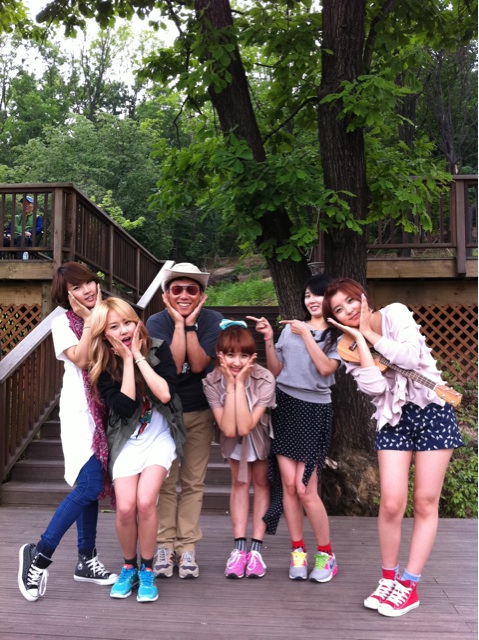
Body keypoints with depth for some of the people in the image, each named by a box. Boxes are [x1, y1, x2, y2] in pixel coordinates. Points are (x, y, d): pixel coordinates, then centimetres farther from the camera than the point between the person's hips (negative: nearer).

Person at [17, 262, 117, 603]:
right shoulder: (63, 322, -2)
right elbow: (81, 359, -17)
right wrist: (91, 319, -14)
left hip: (105, 411, 6)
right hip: (80, 412, -5)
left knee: (90, 486, 10)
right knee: (89, 486, -16)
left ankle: (87, 561, 21)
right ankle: (40, 555, -1)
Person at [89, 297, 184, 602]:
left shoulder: (158, 349, -11)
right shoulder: (103, 368, -9)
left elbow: (165, 394, -24)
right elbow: (125, 407, -21)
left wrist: (138, 356, -23)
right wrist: (127, 362, -22)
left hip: (159, 438, -1)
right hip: (126, 441, 1)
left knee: (145, 501, -18)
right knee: (126, 507, -12)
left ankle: (147, 570, 5)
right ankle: (129, 566, 16)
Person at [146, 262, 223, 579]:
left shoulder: (213, 320, -10)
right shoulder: (156, 322, -12)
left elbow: (198, 364, -19)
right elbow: (172, 365, -24)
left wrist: (190, 323, -22)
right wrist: (179, 323, -24)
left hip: (200, 413, 1)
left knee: (194, 482, 6)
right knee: (165, 482, 3)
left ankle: (187, 547, 15)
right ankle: (165, 545, 14)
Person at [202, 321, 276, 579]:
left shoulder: (264, 379, -36)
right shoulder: (212, 382, -31)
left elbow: (245, 427, -41)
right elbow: (229, 429, -36)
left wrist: (240, 384, -44)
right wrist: (231, 385, -41)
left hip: (260, 434, -1)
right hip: (233, 438, 1)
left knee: (260, 481, 5)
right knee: (239, 482, 7)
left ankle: (256, 548, 11)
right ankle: (239, 547, 12)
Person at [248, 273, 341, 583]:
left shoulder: (338, 335, 2)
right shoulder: (291, 327, 10)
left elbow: (325, 368, -14)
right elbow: (276, 370, 9)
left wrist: (306, 334, -11)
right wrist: (268, 339, -3)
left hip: (315, 411, -3)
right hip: (285, 406, 3)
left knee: (305, 489, -7)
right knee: (288, 483, 1)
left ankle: (326, 554, 12)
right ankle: (298, 551, 16)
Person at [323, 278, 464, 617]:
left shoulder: (395, 313, -4)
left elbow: (411, 356, -20)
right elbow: (375, 386, -15)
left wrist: (369, 332, -12)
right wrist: (358, 338, -13)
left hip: (432, 411, -2)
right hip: (393, 421, 2)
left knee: (425, 502, 0)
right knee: (391, 503, -8)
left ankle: (409, 584, 11)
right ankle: (389, 577, 13)